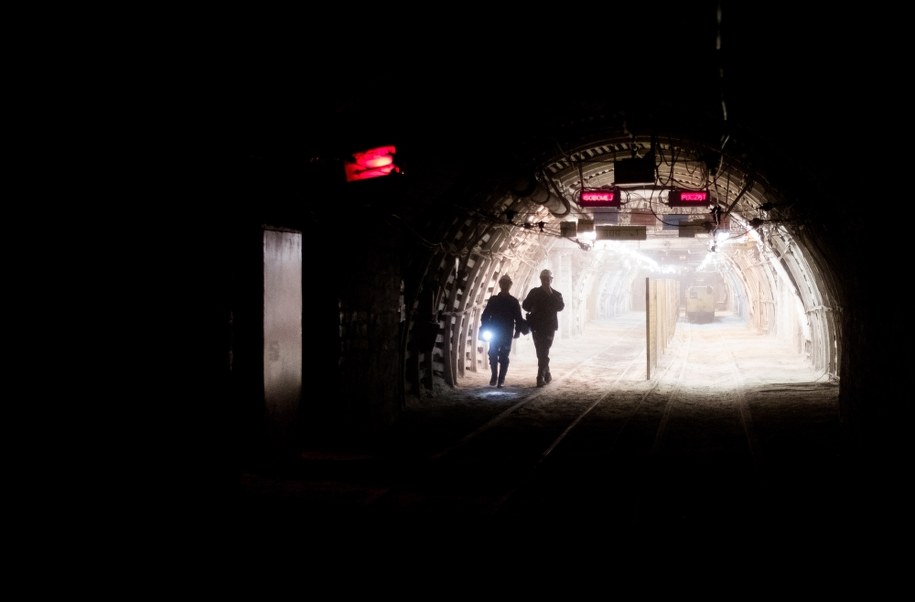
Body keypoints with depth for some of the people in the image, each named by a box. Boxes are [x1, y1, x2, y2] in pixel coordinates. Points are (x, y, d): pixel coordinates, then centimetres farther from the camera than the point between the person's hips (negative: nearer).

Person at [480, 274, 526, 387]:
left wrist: (518, 331, -8)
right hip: (494, 333, 1)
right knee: (493, 355, -1)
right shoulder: (493, 300, 6)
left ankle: (501, 379, 1)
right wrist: (485, 330, -5)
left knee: (504, 357, -3)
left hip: (507, 334, -1)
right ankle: (494, 376, 14)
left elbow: (518, 318, 3)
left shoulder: (514, 301, 4)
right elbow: (485, 315, 5)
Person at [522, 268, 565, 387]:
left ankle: (541, 377, -14)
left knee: (543, 353, -11)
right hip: (536, 326, 2)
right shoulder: (534, 292, 8)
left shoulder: (556, 294, 4)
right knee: (542, 353, 9)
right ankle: (546, 374, 22)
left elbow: (561, 307, -12)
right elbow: (525, 305, 7)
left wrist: (551, 295, -17)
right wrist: (531, 309, -14)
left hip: (549, 327, -2)